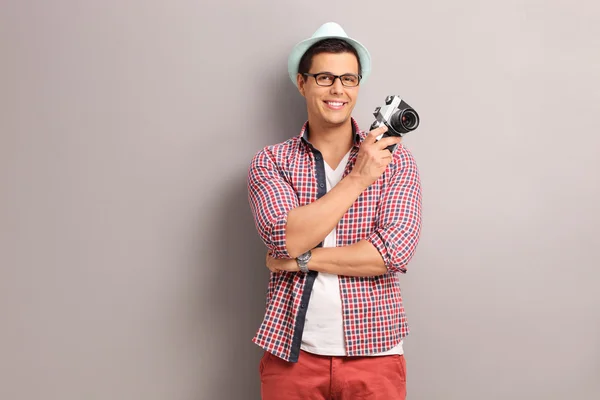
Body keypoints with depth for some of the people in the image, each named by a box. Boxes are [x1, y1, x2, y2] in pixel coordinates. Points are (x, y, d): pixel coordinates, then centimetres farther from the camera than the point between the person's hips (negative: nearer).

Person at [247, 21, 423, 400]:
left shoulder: (395, 159, 0)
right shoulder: (270, 162, 0)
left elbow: (396, 252, -11)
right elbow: (285, 239, -16)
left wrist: (302, 258, -12)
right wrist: (358, 177, -16)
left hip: (374, 351, 0)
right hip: (291, 351, 0)